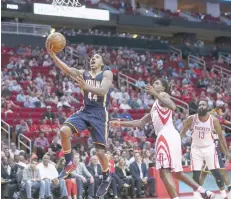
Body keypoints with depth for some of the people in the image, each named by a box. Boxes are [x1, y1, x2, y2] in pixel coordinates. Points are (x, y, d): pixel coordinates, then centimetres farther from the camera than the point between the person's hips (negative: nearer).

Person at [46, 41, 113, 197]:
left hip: (100, 114, -4)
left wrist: (86, 86, -39)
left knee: (100, 152, -5)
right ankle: (69, 164, -6)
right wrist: (52, 55, -25)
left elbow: (103, 90, -21)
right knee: (64, 131, -24)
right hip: (85, 111, 4)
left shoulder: (107, 74, -2)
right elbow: (67, 69, -9)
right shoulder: (83, 74, 10)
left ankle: (106, 178, 23)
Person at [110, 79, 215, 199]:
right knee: (176, 172, 17)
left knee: (164, 171, -17)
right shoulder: (155, 106, 31)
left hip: (167, 135, -10)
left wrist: (155, 94, -19)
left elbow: (173, 107, -19)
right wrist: (121, 123, 32)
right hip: (165, 136, 10)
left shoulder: (163, 95, 5)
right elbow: (140, 123, 36)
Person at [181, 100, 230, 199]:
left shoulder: (213, 120, -11)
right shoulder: (191, 119, -10)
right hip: (196, 149, 1)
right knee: (196, 174, -3)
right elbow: (183, 132, 1)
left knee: (216, 172, -5)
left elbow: (220, 135, -2)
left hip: (209, 148, -1)